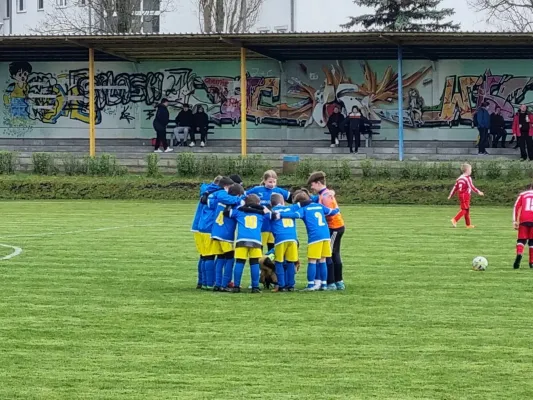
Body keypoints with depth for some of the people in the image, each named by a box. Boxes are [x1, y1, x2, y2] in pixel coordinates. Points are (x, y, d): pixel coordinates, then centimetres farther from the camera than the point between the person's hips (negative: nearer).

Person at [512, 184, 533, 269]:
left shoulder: (522, 194, 16)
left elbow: (516, 207, 7)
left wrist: (515, 221, 7)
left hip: (524, 220, 0)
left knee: (521, 239, 4)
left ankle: (519, 254, -26)